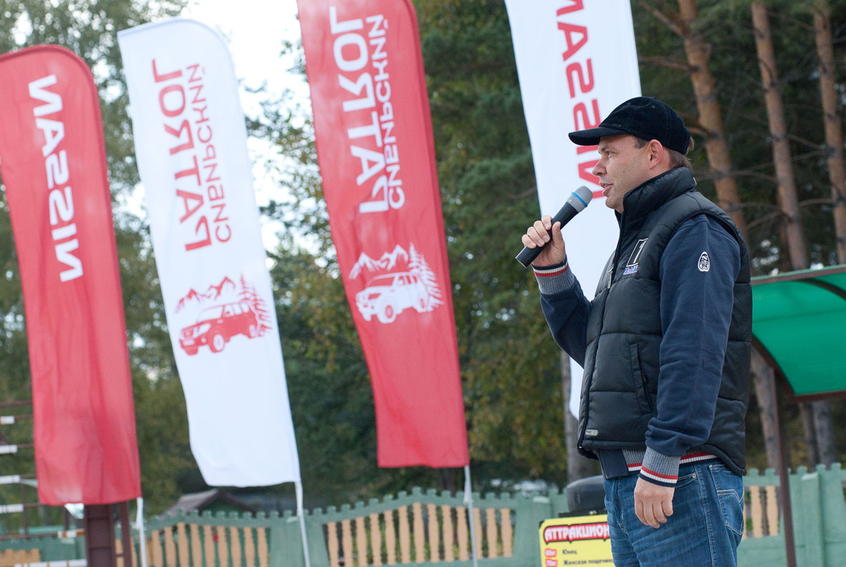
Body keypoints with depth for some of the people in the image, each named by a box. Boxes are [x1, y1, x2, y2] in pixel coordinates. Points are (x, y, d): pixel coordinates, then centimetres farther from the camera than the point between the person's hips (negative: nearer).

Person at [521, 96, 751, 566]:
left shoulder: (693, 228, -6)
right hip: (624, 483, 10)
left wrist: (662, 462, -24)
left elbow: (694, 353, -17)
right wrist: (552, 273, 16)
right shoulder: (637, 238, 25)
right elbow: (589, 346, 29)